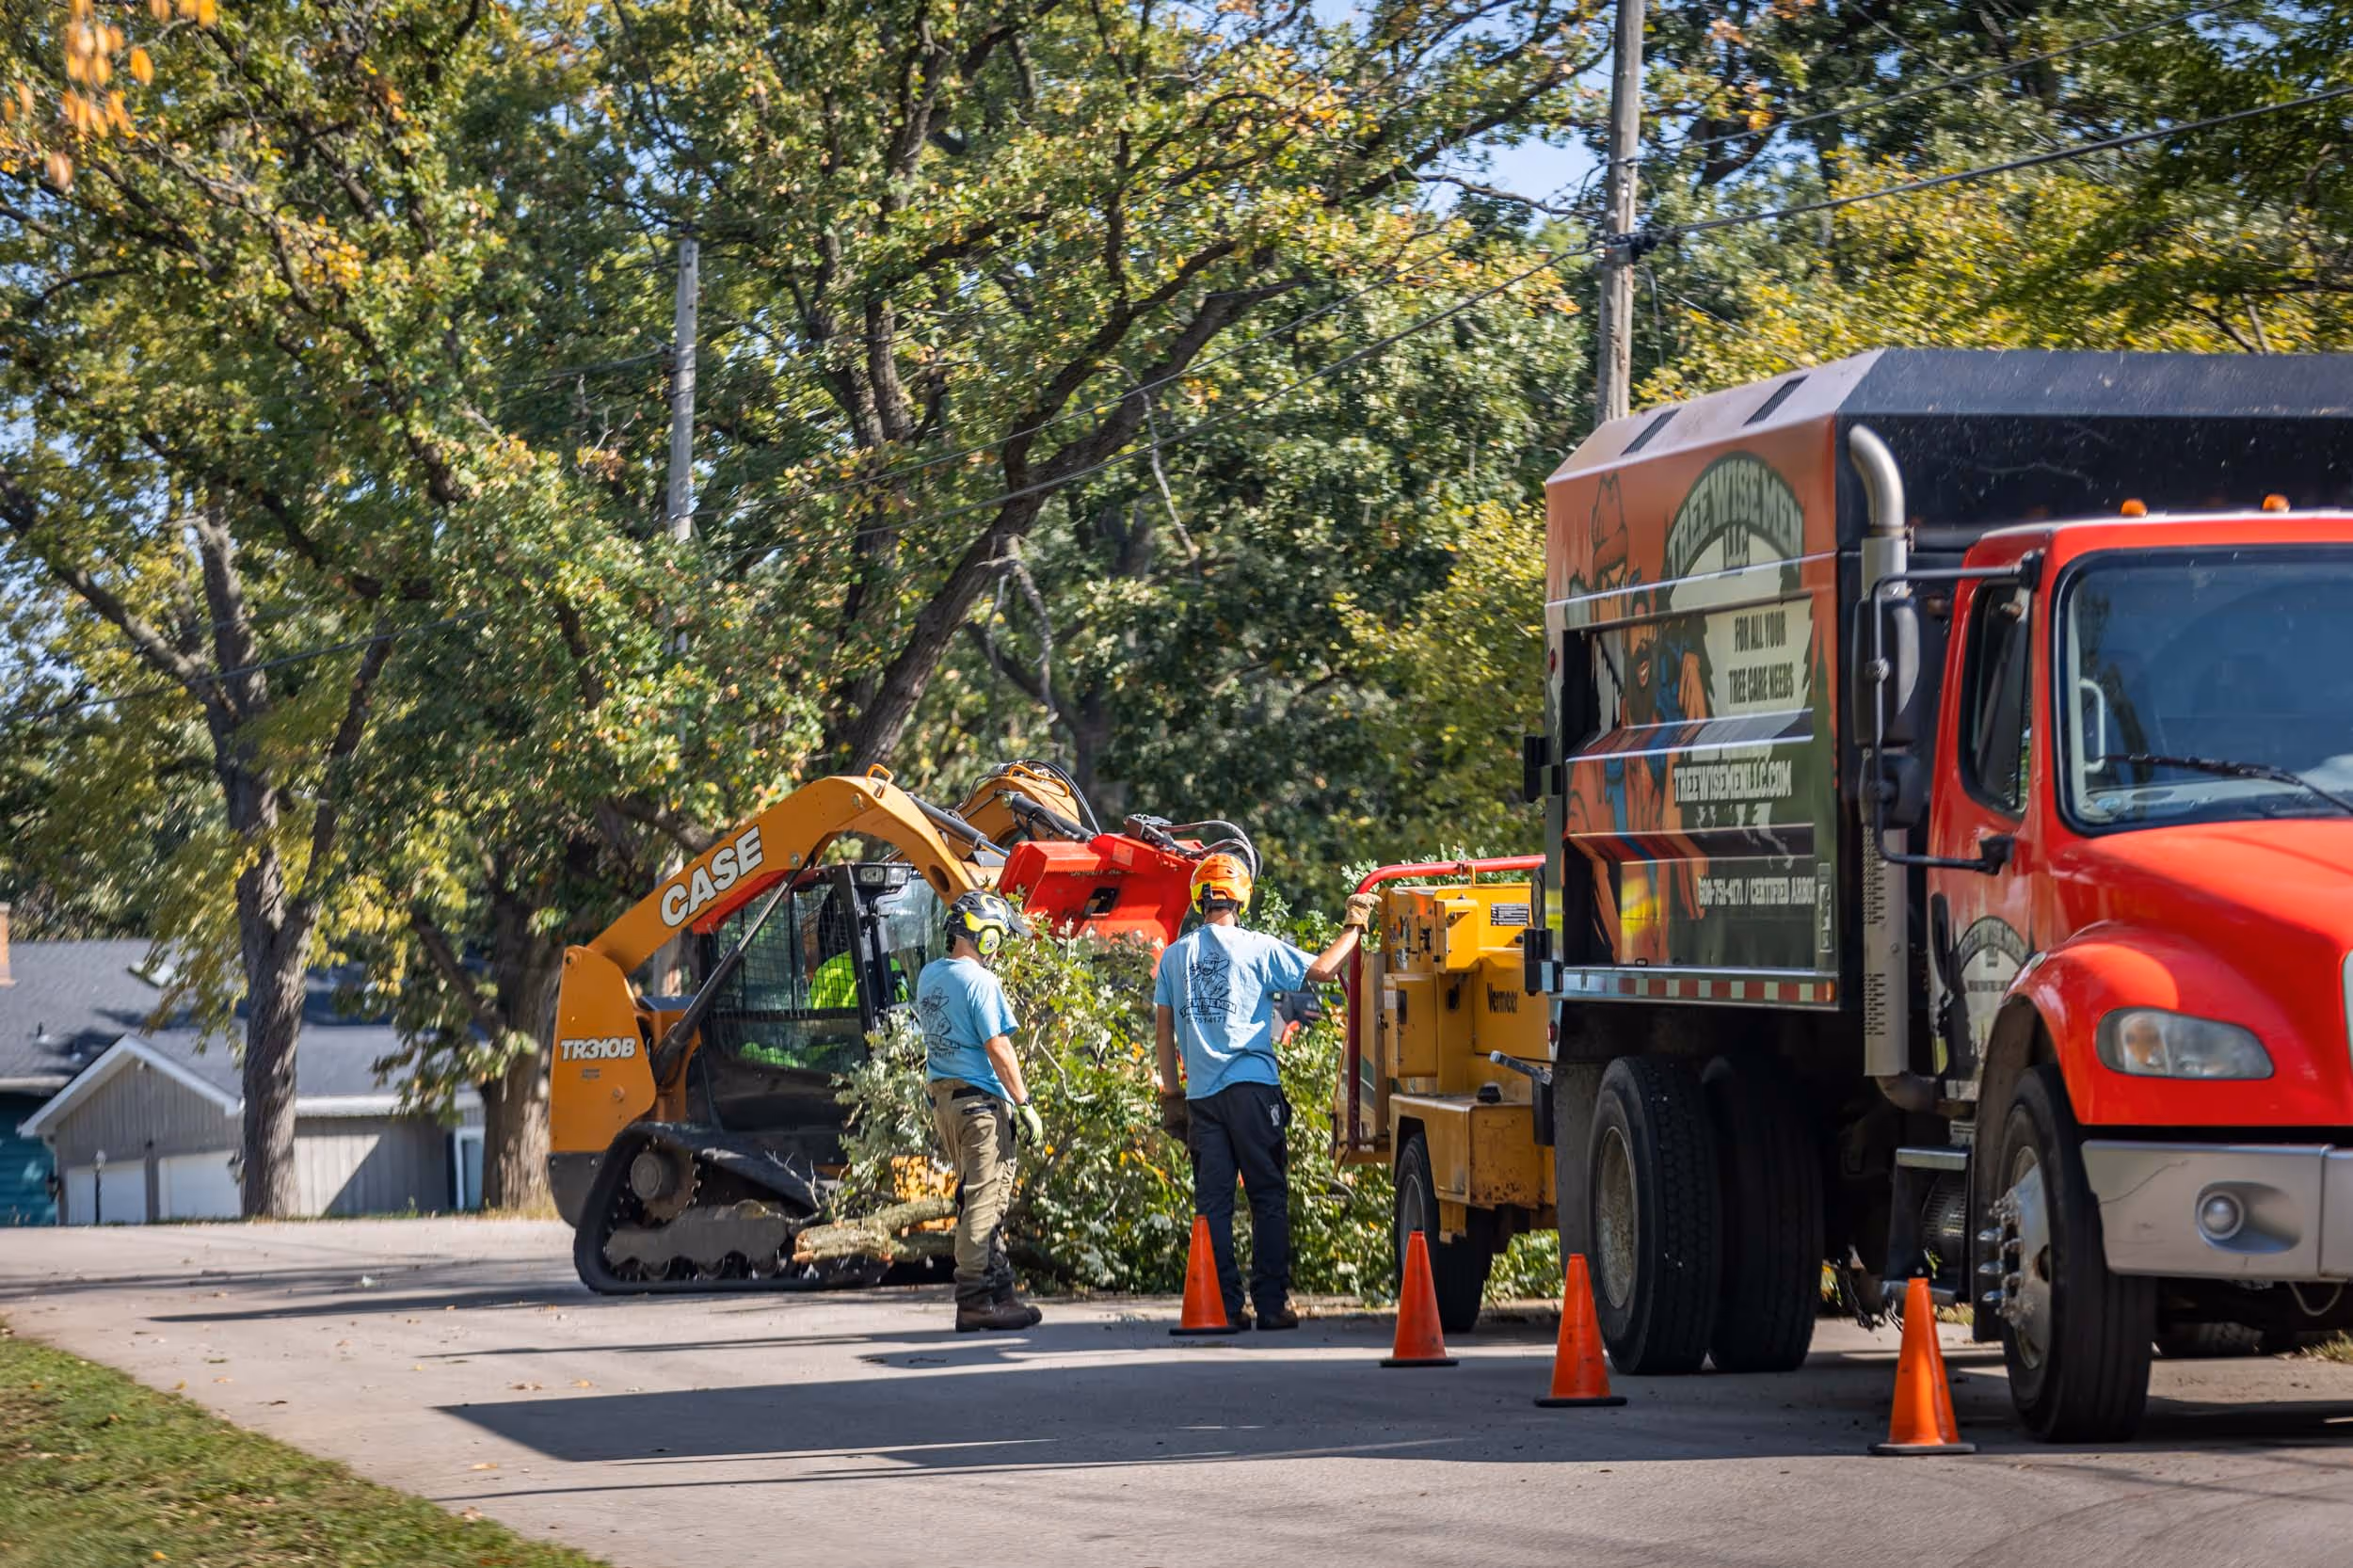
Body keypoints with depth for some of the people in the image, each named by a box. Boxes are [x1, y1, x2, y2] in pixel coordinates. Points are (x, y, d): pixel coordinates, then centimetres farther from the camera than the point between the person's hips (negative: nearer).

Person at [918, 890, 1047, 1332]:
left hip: (943, 1099, 9)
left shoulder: (928, 976, 10)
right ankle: (976, 1301, -7)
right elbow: (999, 1050, -16)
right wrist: (1024, 1104, -12)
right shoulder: (980, 982, -15)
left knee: (977, 1195, 15)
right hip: (981, 1101, -9)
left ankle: (998, 1290, 18)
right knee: (984, 1200, -6)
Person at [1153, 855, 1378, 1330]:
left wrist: (1171, 1092, 16)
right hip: (1251, 1085, -3)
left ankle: (1223, 1304, 0)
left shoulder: (1175, 956, 8)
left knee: (1213, 1201, 4)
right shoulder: (1256, 948, -2)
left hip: (1201, 1094, 3)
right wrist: (1354, 927, 11)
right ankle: (1271, 1303, -2)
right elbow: (1321, 970, -3)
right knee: (1268, 1197, 2)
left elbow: (1164, 1027, 10)